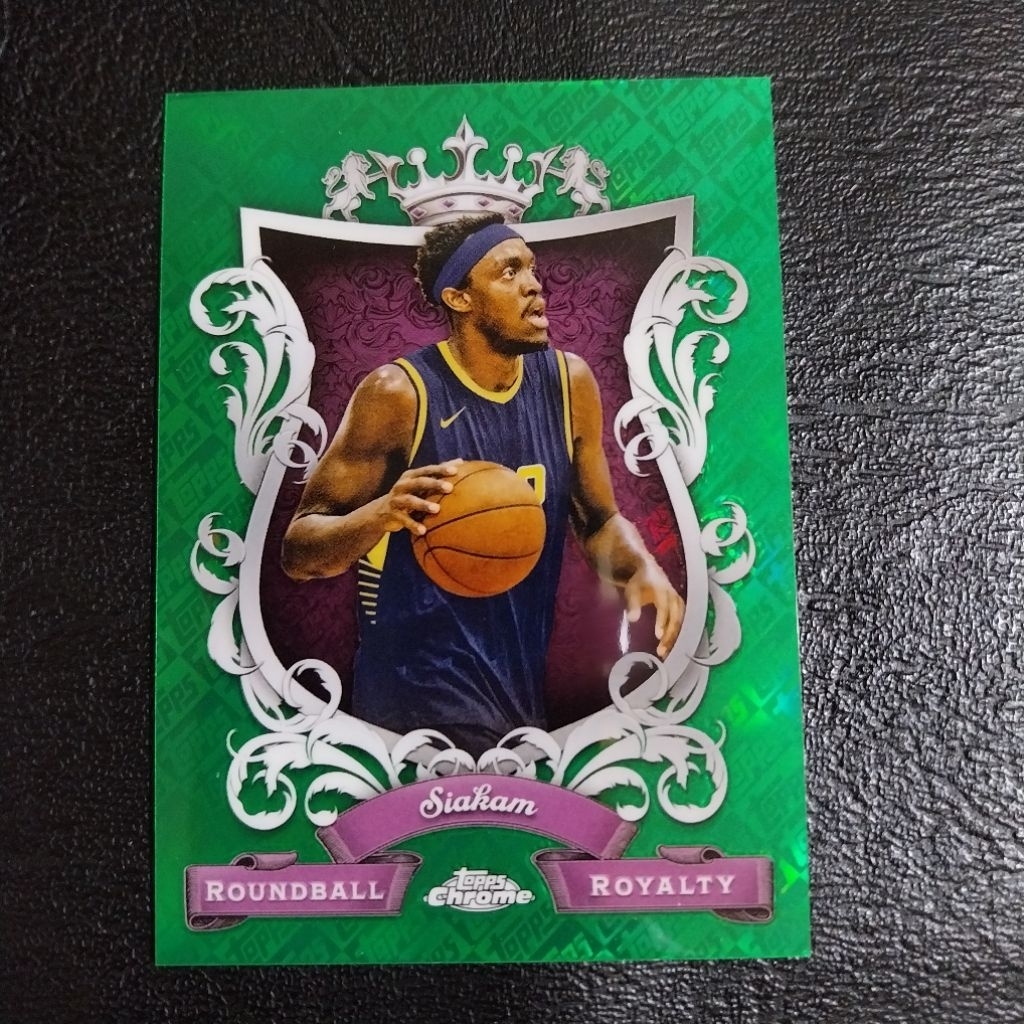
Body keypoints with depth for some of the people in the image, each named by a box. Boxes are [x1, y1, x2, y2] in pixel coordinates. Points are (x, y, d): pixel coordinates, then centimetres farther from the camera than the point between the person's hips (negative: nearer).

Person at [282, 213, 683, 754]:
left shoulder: (570, 382, -1)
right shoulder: (399, 392, -16)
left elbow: (598, 521, 10)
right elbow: (297, 552, -13)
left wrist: (642, 567, -11)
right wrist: (382, 514, -33)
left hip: (524, 685, 6)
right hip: (422, 687, -5)